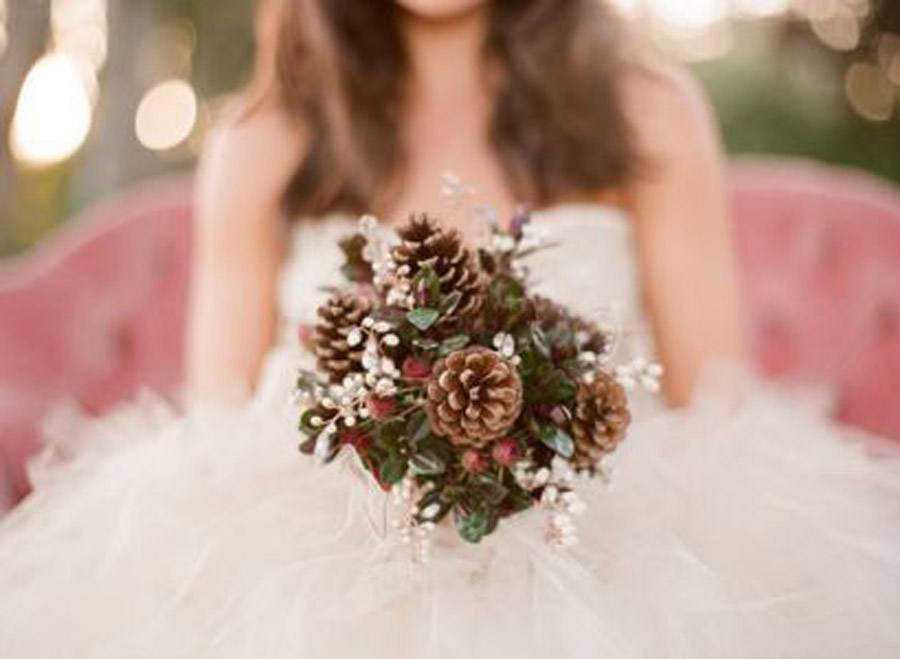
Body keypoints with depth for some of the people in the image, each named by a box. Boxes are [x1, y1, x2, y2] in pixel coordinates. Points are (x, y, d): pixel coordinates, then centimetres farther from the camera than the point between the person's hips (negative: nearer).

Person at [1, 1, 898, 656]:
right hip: (325, 575, 1)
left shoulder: (647, 117, 7)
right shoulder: (265, 147, 8)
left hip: (597, 560, 0)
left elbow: (716, 400, 7)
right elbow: (217, 417, 9)